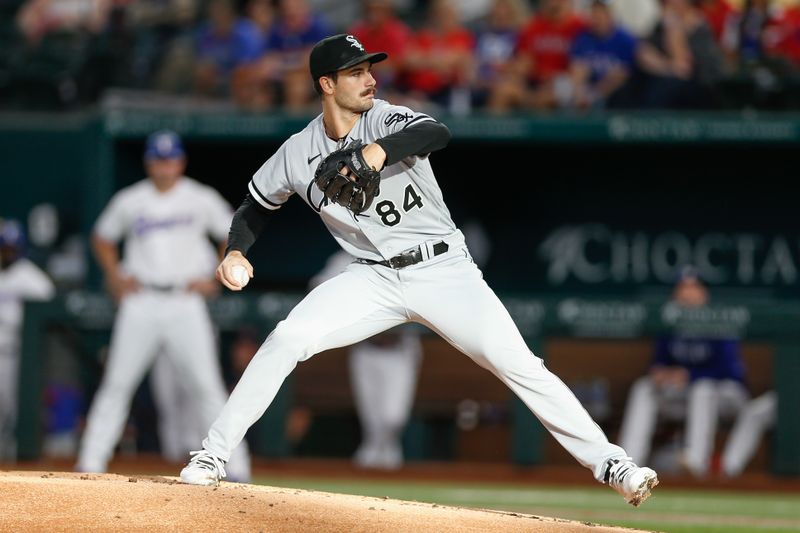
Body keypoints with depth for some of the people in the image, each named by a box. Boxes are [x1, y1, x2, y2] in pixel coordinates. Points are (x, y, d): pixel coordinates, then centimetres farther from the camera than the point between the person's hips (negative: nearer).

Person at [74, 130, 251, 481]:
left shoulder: (201, 199, 3)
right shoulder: (129, 201, 6)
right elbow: (102, 238, 21)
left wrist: (216, 280, 3)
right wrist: (115, 277, 8)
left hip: (186, 304, -1)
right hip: (140, 303, 1)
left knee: (207, 386, -8)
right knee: (116, 384, -2)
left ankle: (236, 467, -6)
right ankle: (90, 463, 1)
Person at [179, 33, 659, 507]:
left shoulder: (387, 120, -13)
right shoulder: (298, 154, -1)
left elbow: (438, 134, -35)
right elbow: (258, 204, 16)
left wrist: (380, 150, -53)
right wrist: (237, 251, -4)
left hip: (444, 270, -2)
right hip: (375, 277, 2)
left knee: (518, 365, -16)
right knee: (287, 339, -17)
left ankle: (608, 463, -10)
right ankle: (213, 457, -7)